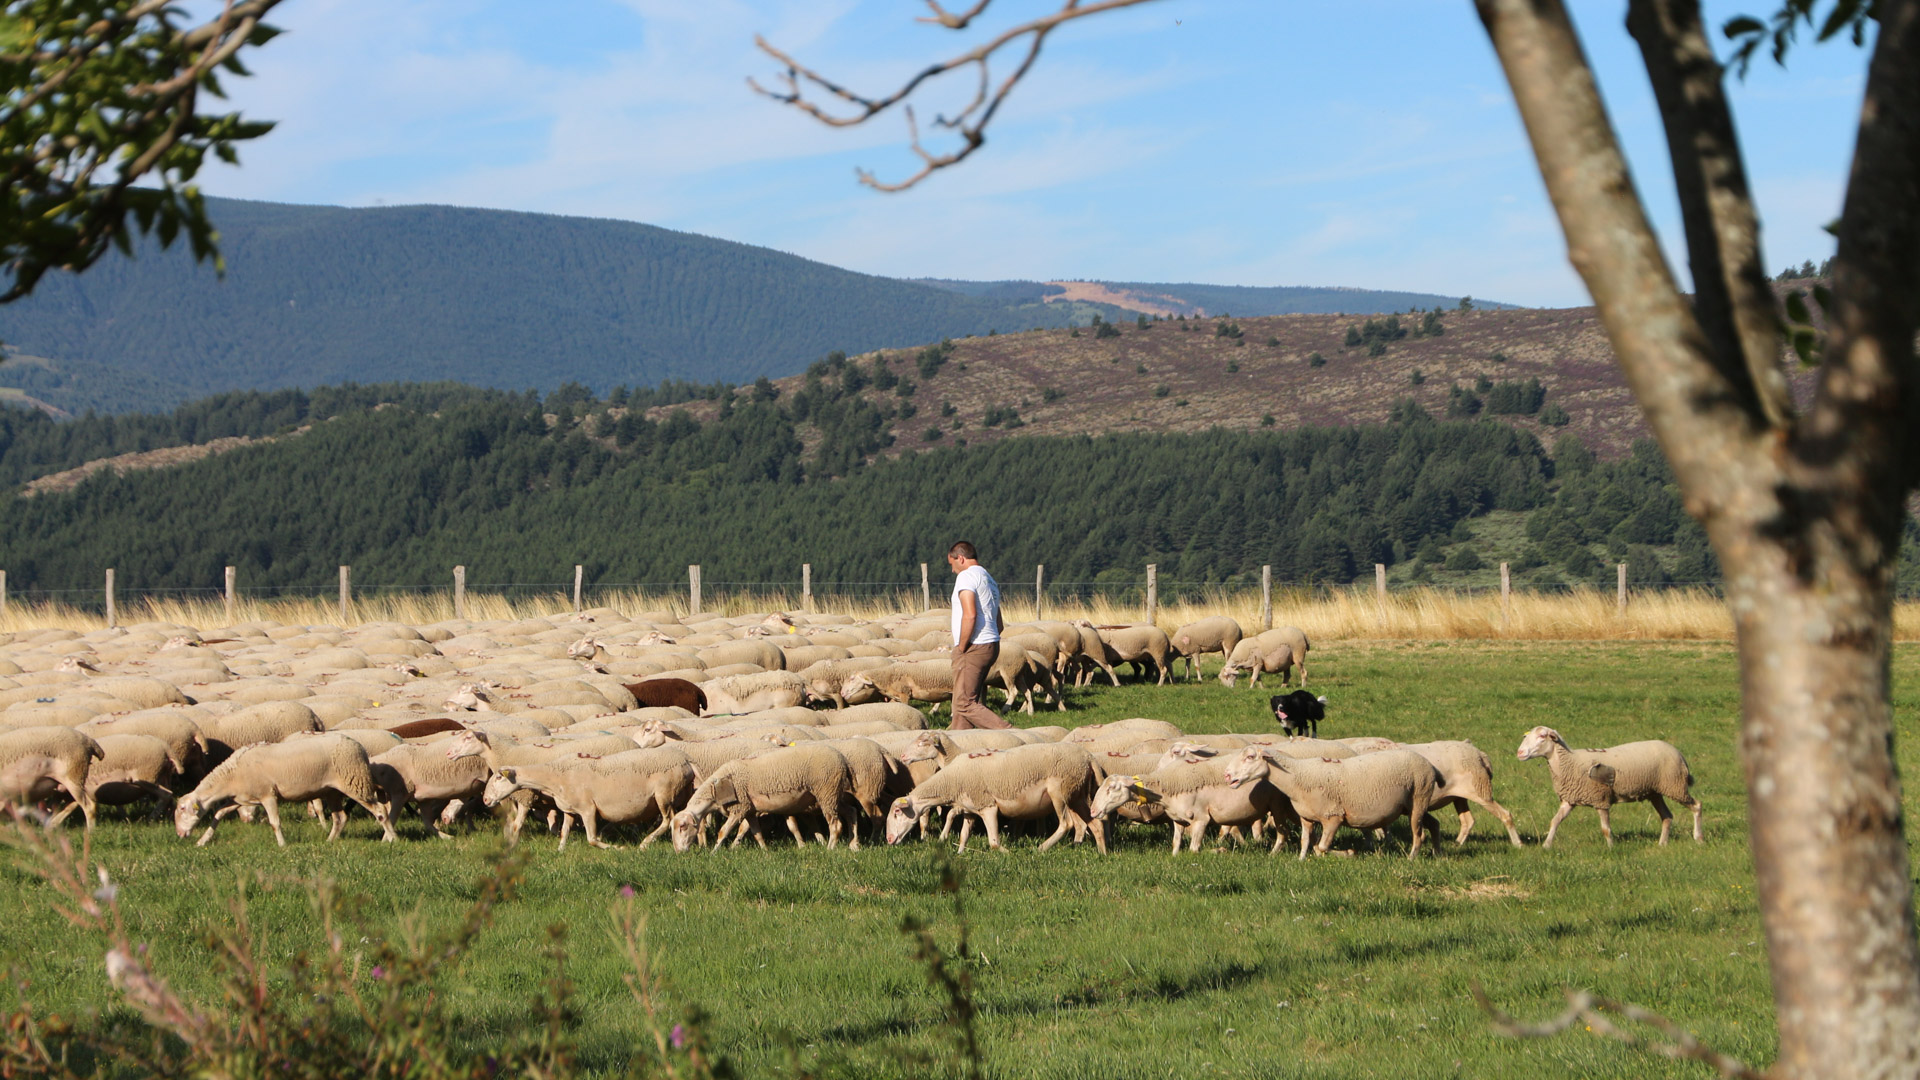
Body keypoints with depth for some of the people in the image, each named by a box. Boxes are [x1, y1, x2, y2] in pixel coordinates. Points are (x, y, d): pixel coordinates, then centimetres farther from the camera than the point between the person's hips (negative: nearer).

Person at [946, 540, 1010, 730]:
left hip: (973, 649, -10)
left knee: (966, 704, -10)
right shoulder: (989, 580, 22)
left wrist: (961, 648, -15)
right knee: (963, 702, 12)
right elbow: (998, 624, 23)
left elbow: (970, 615, -23)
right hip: (991, 645, 10)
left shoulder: (966, 576, -8)